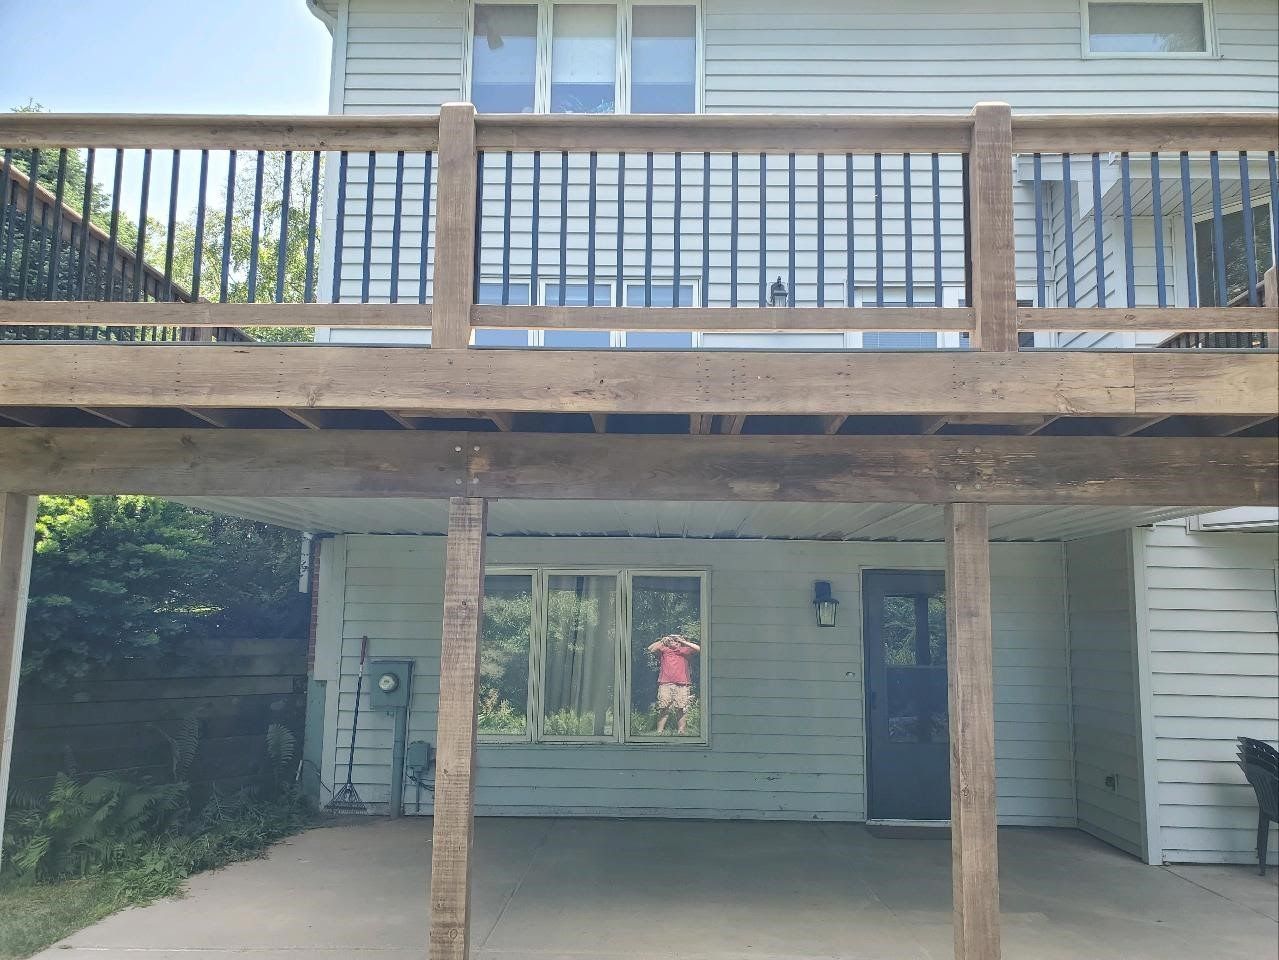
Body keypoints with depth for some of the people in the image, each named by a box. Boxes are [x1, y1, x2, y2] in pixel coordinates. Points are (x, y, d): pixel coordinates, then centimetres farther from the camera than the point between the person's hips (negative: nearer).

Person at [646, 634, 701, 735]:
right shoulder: (663, 650, 16)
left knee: (682, 711, -2)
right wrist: (662, 641, -1)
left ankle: (681, 732, 4)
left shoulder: (685, 651, 15)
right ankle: (659, 732, -1)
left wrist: (683, 641, -2)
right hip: (665, 684, 0)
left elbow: (698, 649, 1)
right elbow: (650, 649, 4)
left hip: (682, 685, 0)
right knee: (663, 710, -5)